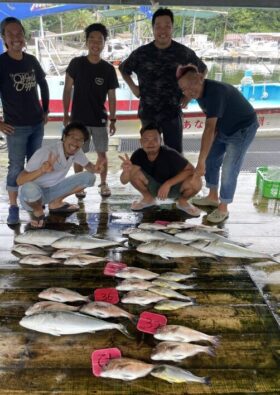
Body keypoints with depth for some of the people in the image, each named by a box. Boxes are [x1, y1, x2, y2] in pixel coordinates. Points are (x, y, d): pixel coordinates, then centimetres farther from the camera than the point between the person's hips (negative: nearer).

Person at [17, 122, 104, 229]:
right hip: (32, 193, -6)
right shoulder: (45, 153, -30)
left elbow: (88, 166, 7)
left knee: (89, 177, -5)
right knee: (30, 188, -42)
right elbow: (19, 180, -31)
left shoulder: (77, 152, -10)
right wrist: (41, 171, -50)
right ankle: (38, 211, -6)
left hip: (52, 190, 6)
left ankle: (55, 203, 9)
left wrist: (95, 168, -19)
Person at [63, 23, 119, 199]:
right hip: (79, 118, 0)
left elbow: (112, 96, 2)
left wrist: (113, 120, 0)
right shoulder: (76, 63, -5)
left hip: (100, 119, 1)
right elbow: (67, 90, 0)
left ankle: (104, 183, 26)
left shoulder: (108, 69, -3)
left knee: (102, 153, 9)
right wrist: (66, 114, -2)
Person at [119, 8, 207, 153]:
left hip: (173, 112, -1)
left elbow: (202, 70, 13)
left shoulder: (184, 53, -4)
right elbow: (123, 69, 17)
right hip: (148, 112, 1)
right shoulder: (141, 53, -2)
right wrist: (133, 87, 5)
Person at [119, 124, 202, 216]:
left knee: (196, 181, -32)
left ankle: (182, 202, 3)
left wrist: (168, 184, -34)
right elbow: (124, 181, -24)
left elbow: (191, 170, -26)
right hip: (152, 187, 2)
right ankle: (148, 198, 3)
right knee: (133, 171, -26)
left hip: (173, 187, -2)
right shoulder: (138, 154, -22)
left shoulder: (170, 154, -29)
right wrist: (126, 171, -49)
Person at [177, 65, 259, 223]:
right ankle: (213, 197, 32)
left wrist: (200, 161, -45)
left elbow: (209, 128, -43)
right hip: (224, 128, 9)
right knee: (210, 160, 14)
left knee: (229, 170, -10)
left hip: (243, 129, -9)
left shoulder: (215, 92, -36)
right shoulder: (199, 91, -8)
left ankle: (223, 209, 7)